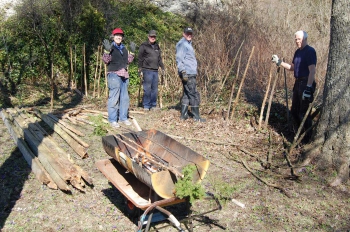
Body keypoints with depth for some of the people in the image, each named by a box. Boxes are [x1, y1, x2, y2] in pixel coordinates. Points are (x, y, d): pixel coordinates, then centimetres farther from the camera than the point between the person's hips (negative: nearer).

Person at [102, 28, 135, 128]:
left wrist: (132, 52, 8)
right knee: (114, 98, -9)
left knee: (124, 98, 10)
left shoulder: (124, 48, 17)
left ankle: (123, 118, 19)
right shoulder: (110, 47, -1)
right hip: (114, 74, -7)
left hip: (124, 75, 7)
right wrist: (107, 50, -23)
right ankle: (112, 119, -3)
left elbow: (128, 60, 18)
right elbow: (106, 60, -10)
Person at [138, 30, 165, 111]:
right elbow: (140, 59, -3)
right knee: (147, 89, -6)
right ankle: (146, 106, 1)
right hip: (147, 70, -6)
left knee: (155, 89, 7)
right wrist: (140, 70, -8)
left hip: (155, 71, 6)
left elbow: (159, 58, 26)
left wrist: (162, 68, 21)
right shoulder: (144, 46, 0)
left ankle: (153, 105, 14)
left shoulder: (157, 47, 19)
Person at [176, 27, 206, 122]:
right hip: (187, 74, -10)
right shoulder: (182, 44, -8)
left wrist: (194, 73, 24)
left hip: (191, 74, 10)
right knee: (194, 94, -9)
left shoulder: (188, 44, 23)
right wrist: (183, 71, -22)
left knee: (187, 94, 11)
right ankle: (196, 116, -5)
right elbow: (179, 59, -16)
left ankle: (184, 115, 15)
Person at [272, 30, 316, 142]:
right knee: (295, 110, 15)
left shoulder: (310, 51, -14)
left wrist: (309, 88, -27)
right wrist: (279, 62, 10)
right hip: (298, 82, 9)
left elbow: (312, 71, -21)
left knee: (303, 112, -5)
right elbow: (292, 67, 21)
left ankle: (308, 136, 8)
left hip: (306, 83, -9)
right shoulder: (298, 52, 13)